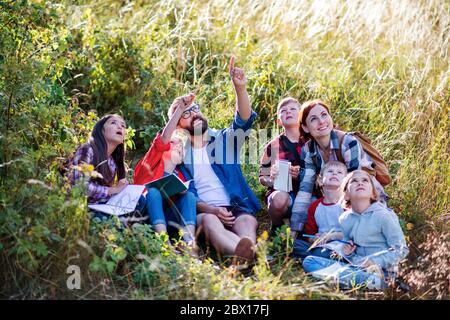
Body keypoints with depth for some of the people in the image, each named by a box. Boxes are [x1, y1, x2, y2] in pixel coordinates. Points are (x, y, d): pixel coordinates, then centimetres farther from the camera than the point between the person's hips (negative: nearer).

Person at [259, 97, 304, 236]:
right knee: (280, 199, -38)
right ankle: (276, 228, -4)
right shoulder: (273, 146, 7)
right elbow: (262, 177, 10)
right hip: (281, 190, -1)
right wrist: (271, 180, -15)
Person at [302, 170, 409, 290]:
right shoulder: (345, 219, 10)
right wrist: (348, 253, -1)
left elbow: (401, 249, -8)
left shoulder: (383, 215, -7)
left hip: (381, 271, -8)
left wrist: (375, 262, -19)